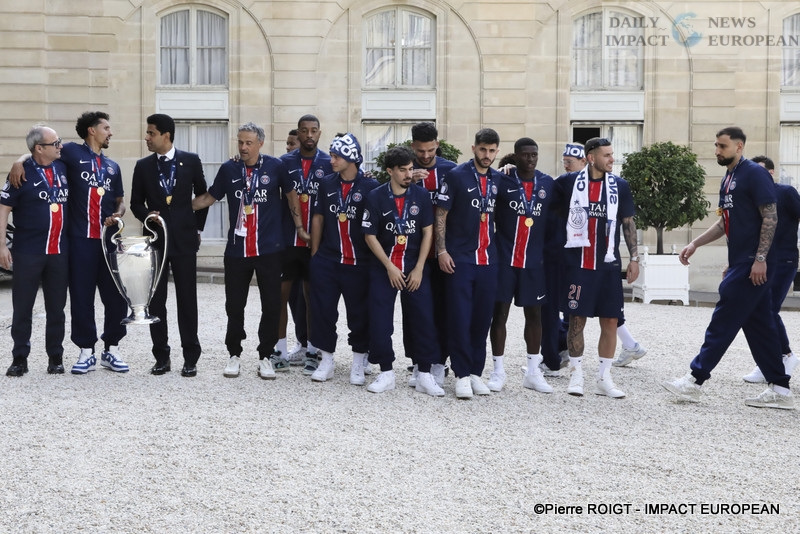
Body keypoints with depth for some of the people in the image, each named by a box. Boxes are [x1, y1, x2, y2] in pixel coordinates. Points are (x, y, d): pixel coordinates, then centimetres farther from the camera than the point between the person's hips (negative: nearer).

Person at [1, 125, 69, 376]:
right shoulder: (23, 173, -6)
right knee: (22, 308, 4)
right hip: (28, 252, -4)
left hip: (60, 251, 4)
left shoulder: (63, 168, 7)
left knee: (57, 308, 10)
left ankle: (55, 358, 19)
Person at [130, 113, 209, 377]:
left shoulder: (191, 161, 0)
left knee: (187, 299, 1)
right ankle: (161, 357, 13)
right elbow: (136, 202, 11)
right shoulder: (143, 166, 5)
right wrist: (147, 215, -9)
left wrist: (197, 227, 8)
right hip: (155, 238, 2)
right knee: (156, 300, 4)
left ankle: (190, 357, 9)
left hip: (184, 238, -2)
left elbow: (203, 195, 10)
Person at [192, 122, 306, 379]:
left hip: (269, 249, -1)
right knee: (234, 305, 8)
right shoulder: (229, 169, 1)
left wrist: (299, 227, 10)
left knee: (271, 305, 4)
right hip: (237, 249, 1)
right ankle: (234, 354, 23)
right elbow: (210, 197, 8)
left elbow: (290, 194, 10)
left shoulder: (275, 166, -2)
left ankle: (265, 357, 17)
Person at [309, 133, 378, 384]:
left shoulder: (370, 186, -6)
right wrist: (314, 254, 10)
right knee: (323, 311, 5)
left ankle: (358, 364, 20)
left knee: (359, 314, 5)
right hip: (326, 261, 3)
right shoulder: (327, 183, 5)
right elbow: (318, 218, 12)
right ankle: (326, 360, 19)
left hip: (359, 263, -3)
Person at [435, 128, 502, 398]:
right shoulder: (456, 176, -3)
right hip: (459, 259, -4)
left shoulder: (498, 180, 10)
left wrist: (498, 250, 11)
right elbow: (440, 216, -3)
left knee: (482, 318, 7)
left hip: (488, 259, 4)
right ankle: (462, 374, 6)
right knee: (459, 318, -2)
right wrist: (441, 250, -10)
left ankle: (476, 372, 17)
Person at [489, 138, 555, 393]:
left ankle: (533, 372, 17)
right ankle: (498, 370, 12)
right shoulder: (502, 181, -4)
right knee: (499, 313, 2)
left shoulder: (547, 183, 6)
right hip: (504, 258, -3)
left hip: (535, 260, 3)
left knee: (534, 314, 7)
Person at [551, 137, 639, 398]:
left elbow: (628, 223, 9)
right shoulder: (568, 182, -1)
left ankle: (604, 379, 14)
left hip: (608, 264, 2)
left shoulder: (620, 186, 6)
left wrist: (634, 257, 4)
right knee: (576, 320, 2)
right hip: (577, 263, -2)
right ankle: (576, 375, 14)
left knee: (610, 321, 3)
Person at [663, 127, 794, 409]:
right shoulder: (728, 179, 16)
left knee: (723, 321, -5)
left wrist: (760, 258, -21)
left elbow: (770, 217, -16)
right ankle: (780, 389, 14)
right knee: (759, 325, 9)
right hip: (741, 263, 9)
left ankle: (695, 380, 0)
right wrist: (695, 243, 15)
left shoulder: (755, 173, -11)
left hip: (754, 264, -9)